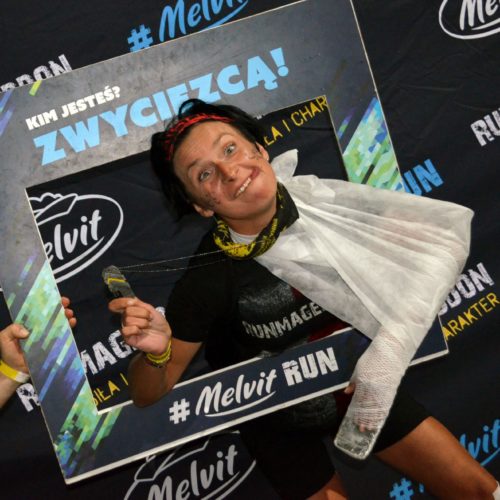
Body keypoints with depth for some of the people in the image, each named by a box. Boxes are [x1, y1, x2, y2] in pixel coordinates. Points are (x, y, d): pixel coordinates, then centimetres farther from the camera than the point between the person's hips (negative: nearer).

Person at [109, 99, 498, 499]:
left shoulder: (314, 199, -21)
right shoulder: (208, 280, -29)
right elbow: (149, 395, -19)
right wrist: (155, 353, -42)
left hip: (362, 383, 4)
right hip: (282, 423, -3)